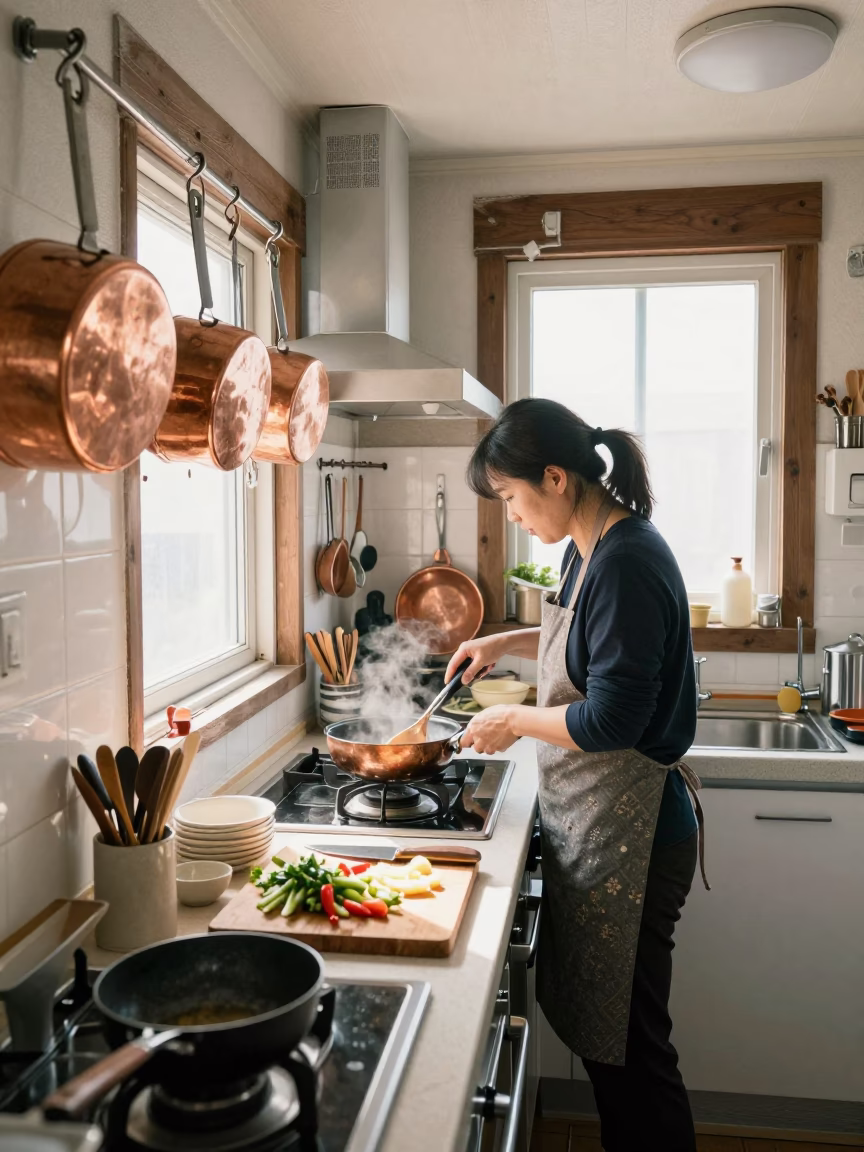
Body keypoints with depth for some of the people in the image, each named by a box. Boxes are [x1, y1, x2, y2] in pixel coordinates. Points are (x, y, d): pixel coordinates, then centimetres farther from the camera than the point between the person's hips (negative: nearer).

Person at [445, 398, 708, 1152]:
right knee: (595, 1026, 21)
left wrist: (516, 720, -10)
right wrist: (507, 642, 17)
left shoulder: (626, 563, -22)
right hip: (590, 824, 10)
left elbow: (613, 720, -25)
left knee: (627, 1044, 6)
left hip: (627, 835, -10)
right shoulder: (590, 550, 8)